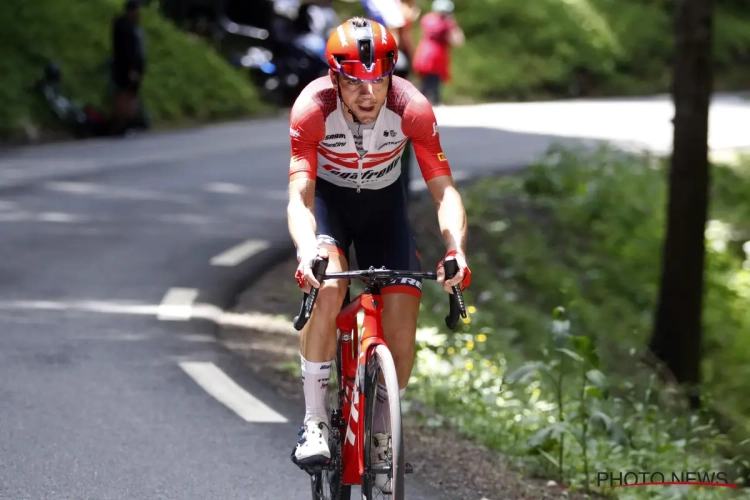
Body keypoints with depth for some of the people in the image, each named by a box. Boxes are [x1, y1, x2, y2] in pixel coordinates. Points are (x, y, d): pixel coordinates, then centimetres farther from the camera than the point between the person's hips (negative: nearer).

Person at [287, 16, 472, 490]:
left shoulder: (412, 109, -28)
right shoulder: (312, 108, -31)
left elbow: (445, 190, -27)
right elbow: (299, 195, -36)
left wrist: (457, 250, -46)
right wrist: (307, 250, -56)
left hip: (383, 202, 2)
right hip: (327, 197, -2)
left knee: (403, 312, -13)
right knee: (328, 285, -30)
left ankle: (384, 431, 10)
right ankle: (315, 421, -20)